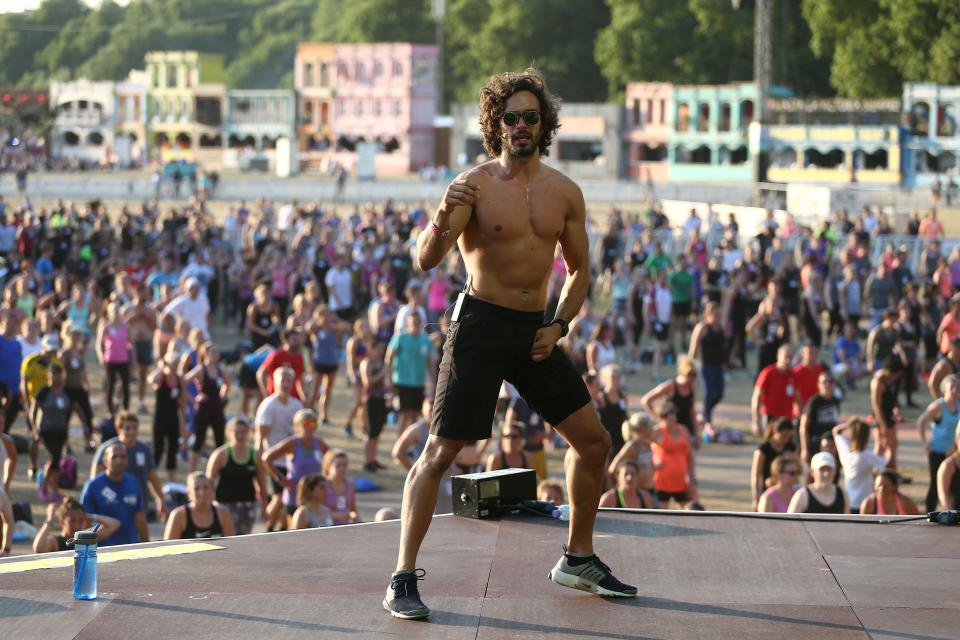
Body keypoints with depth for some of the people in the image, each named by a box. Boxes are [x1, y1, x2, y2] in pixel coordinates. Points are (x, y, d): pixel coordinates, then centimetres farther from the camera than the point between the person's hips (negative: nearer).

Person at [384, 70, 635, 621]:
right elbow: (425, 261, -18)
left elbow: (580, 270, 16)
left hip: (536, 330, 5)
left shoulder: (565, 192, 6)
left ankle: (579, 559, 23)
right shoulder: (476, 184, -9)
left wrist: (560, 325, 1)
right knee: (440, 452, -9)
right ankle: (404, 578, -4)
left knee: (594, 442, 7)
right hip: (482, 325, -5)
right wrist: (444, 218, -38)